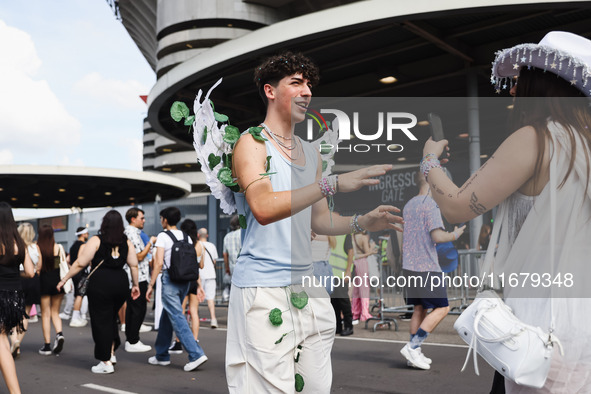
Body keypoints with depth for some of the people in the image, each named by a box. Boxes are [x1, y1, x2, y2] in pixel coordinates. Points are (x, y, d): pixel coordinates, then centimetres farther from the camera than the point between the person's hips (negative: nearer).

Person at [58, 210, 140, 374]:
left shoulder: (96, 240, -4)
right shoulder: (127, 242, 7)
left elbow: (80, 263, -5)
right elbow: (134, 265, 7)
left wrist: (64, 279, 3)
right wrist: (135, 285, 18)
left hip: (100, 283, -4)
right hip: (121, 283, 4)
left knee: (101, 320, 4)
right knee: (111, 318, 22)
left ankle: (106, 362, 9)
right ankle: (111, 353, 20)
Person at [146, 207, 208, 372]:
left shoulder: (163, 236, -6)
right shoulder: (186, 237, 12)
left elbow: (158, 263, -13)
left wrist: (151, 285, -9)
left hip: (170, 279, -7)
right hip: (185, 280, 7)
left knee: (177, 318, -8)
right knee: (166, 317, 18)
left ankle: (196, 354, -18)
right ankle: (162, 355, 27)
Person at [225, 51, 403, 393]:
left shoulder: (311, 152, 17)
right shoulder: (251, 143, -4)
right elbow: (263, 208, -22)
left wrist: (361, 222, 2)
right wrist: (332, 184, -26)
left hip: (306, 286, 7)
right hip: (264, 290, -7)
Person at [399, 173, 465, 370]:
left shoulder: (408, 205, 14)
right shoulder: (430, 205, -13)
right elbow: (437, 237, -20)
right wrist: (455, 235, -3)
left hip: (409, 266, 9)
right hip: (426, 267, -9)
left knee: (420, 308, 14)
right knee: (442, 308, -1)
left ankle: (414, 354, 16)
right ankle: (412, 347, -5)